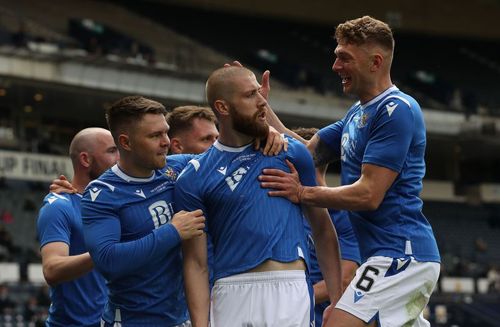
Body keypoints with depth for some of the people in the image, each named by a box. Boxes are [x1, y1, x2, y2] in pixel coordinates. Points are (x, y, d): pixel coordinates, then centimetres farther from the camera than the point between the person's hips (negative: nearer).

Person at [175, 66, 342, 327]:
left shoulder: (292, 152, 9)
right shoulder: (194, 178, 3)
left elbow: (323, 229, 13)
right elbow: (196, 263, 2)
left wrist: (336, 300, 6)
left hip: (291, 289, 1)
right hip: (232, 293, -1)